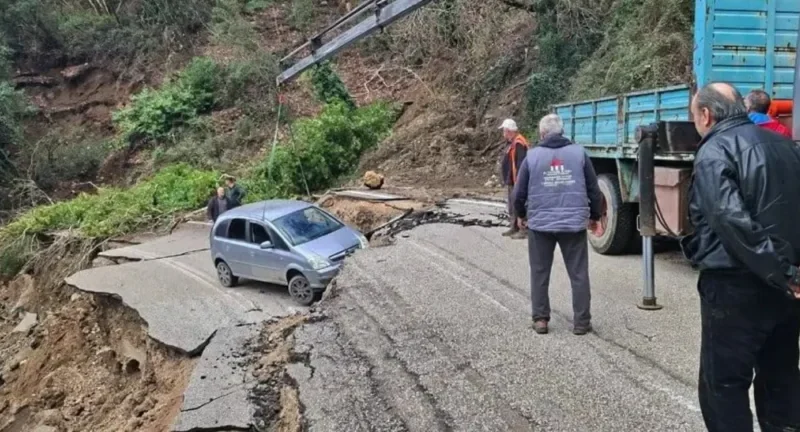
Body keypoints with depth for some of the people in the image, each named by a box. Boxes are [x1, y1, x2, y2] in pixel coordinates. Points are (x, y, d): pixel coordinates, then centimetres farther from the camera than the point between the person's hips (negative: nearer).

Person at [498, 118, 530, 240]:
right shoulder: (511, 143, 15)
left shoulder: (518, 143, -18)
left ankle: (523, 230, -3)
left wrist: (518, 180, -26)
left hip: (517, 181, -11)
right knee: (512, 205, 16)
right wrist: (507, 179, 20)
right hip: (512, 181, 11)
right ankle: (514, 228, 25)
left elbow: (520, 164, -24)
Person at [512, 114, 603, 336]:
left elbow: (520, 192, 3)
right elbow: (594, 189, 7)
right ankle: (581, 322, 12)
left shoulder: (533, 155, 0)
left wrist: (521, 215, 22)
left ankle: (540, 319, 15)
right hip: (574, 223, 1)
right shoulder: (579, 152, 3)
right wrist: (594, 217, 21)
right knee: (579, 274, 9)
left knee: (540, 273, 12)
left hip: (540, 223, 0)